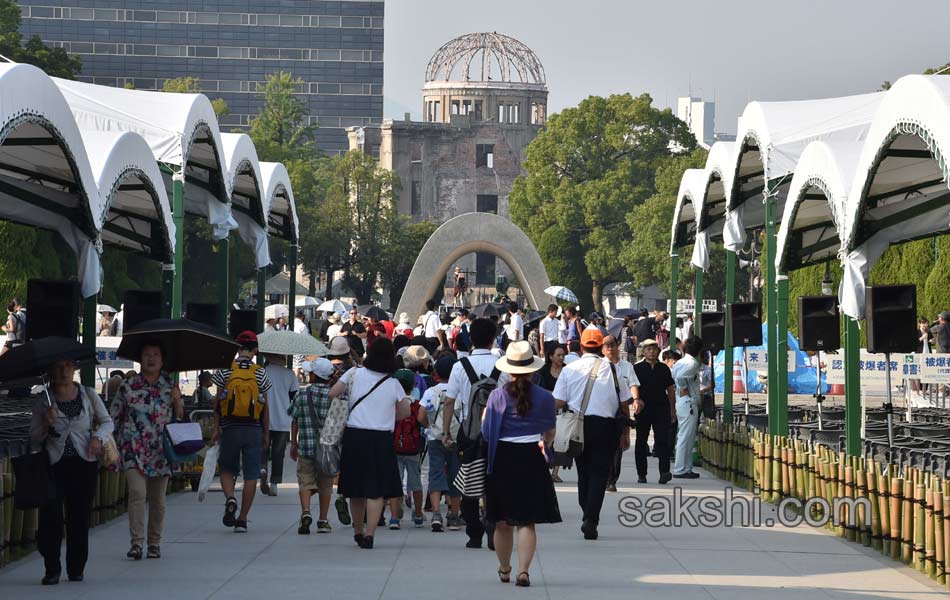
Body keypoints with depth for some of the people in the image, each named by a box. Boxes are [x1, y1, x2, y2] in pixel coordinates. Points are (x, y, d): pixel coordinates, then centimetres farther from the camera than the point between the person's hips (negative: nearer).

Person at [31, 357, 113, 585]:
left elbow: (107, 421, 17)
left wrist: (98, 437, -2)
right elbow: (33, 440, 5)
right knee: (51, 516, -15)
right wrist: (46, 425, -13)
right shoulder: (43, 401, 3)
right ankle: (52, 570, -4)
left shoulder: (88, 395, 7)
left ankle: (76, 570, 15)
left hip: (84, 463, 1)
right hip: (53, 464, -1)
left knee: (80, 518, 3)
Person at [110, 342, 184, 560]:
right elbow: (114, 417, 10)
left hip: (161, 450, 2)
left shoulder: (171, 386, 9)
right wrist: (114, 444, 6)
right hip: (134, 448, -2)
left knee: (157, 499, 7)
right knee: (137, 493, -17)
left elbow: (180, 418, 13)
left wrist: (177, 401, -6)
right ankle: (136, 542, -18)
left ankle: (154, 542, 18)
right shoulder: (128, 386, 5)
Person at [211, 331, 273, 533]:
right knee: (251, 475, 5)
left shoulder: (225, 370, -1)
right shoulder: (260, 373, 0)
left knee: (226, 469, 16)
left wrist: (216, 429, 6)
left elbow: (218, 401, -1)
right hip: (253, 429, 0)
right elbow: (265, 406, 2)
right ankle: (242, 520, 4)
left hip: (230, 428, 0)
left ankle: (230, 499, -13)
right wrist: (266, 434, 10)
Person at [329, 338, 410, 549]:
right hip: (381, 439, -2)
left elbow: (332, 394, -2)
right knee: (376, 490, -2)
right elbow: (405, 411, 6)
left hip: (354, 436, 2)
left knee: (355, 489, 14)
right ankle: (369, 534, -14)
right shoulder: (393, 383, 2)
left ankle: (358, 532, 25)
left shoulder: (354, 374, 1)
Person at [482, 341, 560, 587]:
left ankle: (504, 570, 26)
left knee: (502, 522, 12)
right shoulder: (545, 397, -2)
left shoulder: (497, 395, -5)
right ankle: (523, 571, -11)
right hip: (532, 459, 0)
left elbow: (486, 432, -1)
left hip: (502, 459, 0)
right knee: (527, 521, 2)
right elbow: (550, 433, 10)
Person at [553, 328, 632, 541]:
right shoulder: (612, 369, -3)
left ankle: (588, 517, 20)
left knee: (583, 472, 15)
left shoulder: (569, 369, -1)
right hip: (605, 425, -2)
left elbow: (558, 403, -3)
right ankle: (591, 519, -11)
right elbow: (624, 402, 1)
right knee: (599, 473, 0)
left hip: (577, 426, 2)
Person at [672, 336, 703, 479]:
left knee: (684, 437, 13)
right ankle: (681, 470, -6)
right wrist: (684, 391, -14)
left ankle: (686, 468, 17)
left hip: (680, 402, 9)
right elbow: (680, 377, -28)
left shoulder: (680, 362, 12)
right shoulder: (693, 364, -13)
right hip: (689, 402, -9)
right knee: (686, 438, -6)